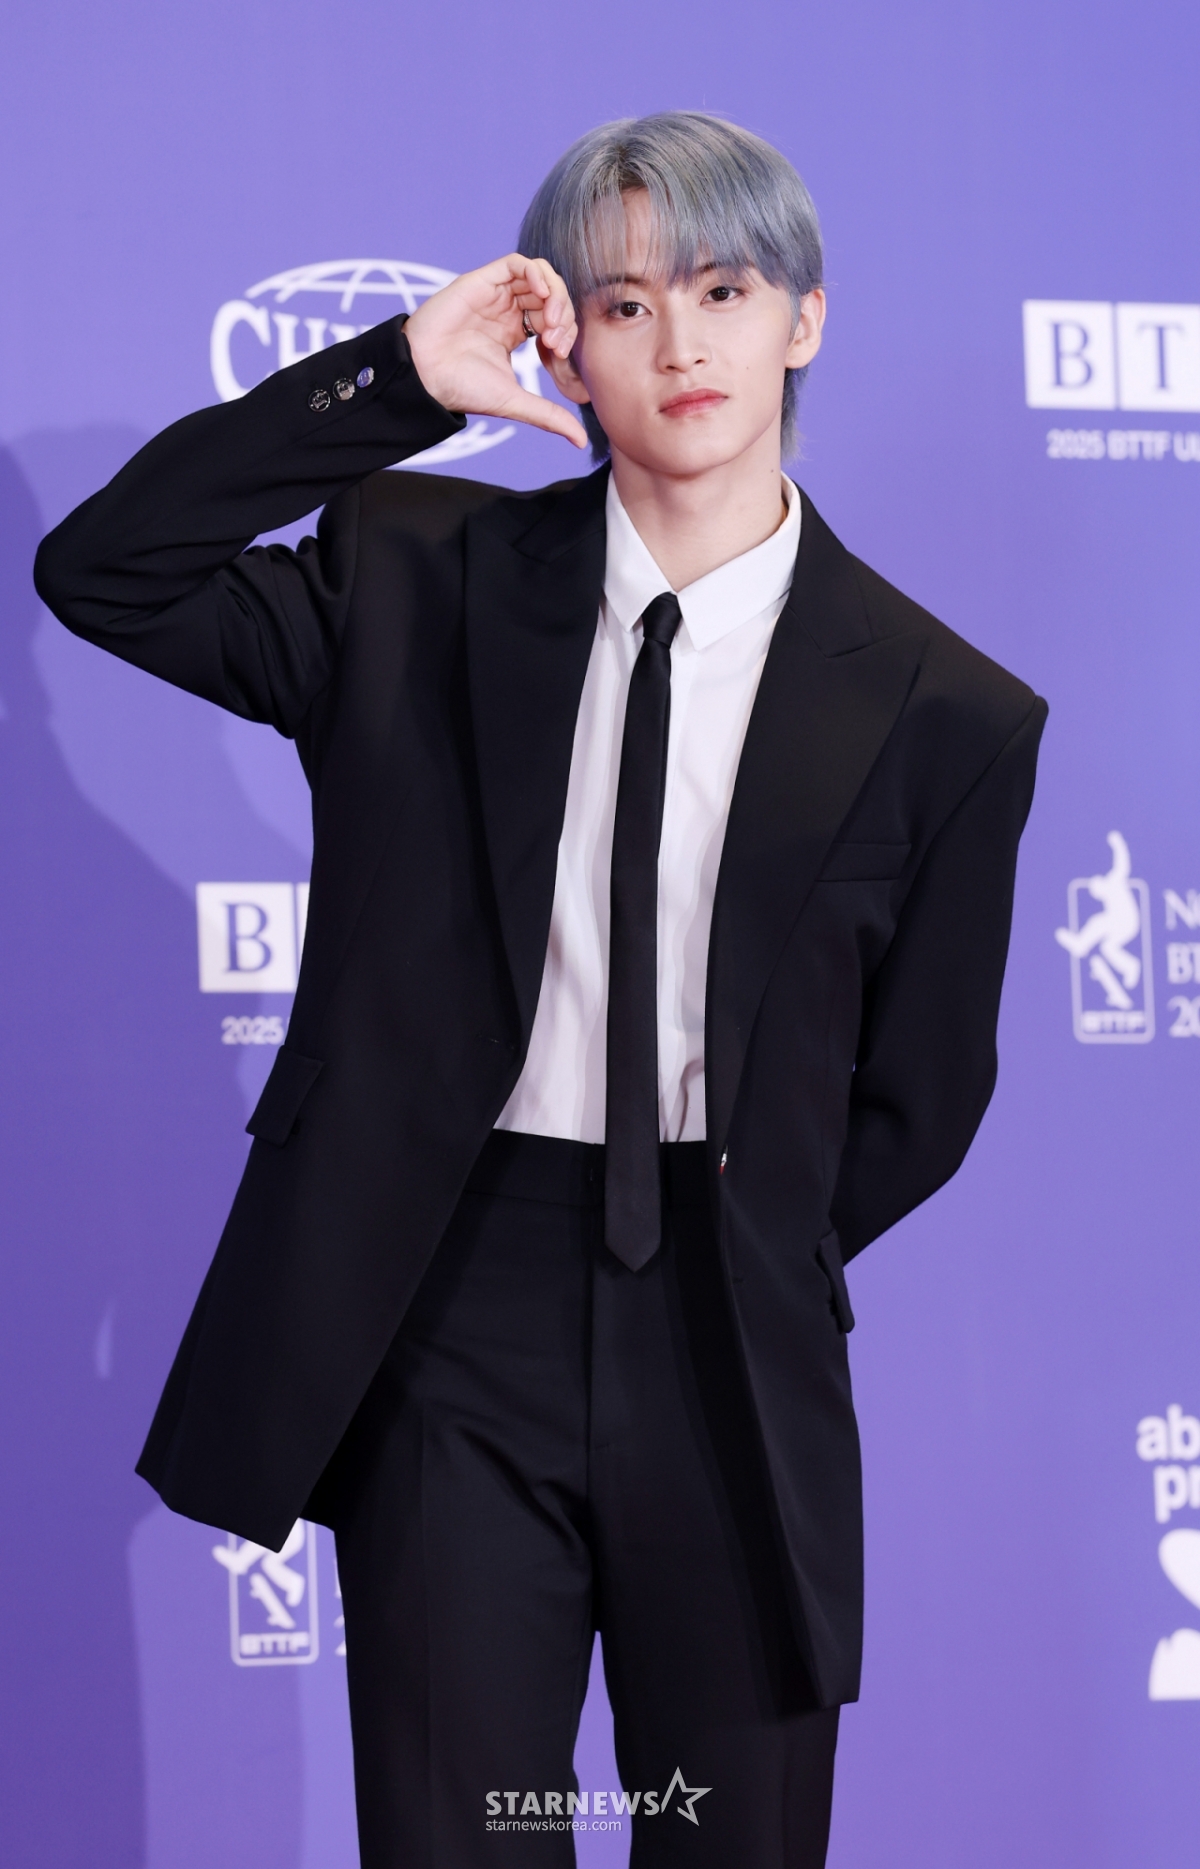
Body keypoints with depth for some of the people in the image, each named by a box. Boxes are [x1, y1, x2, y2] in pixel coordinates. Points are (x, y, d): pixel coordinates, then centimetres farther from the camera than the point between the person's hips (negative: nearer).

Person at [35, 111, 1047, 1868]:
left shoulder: (944, 713, 0)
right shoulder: (422, 580, 3)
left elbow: (913, 1102, 7)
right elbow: (101, 573, -6)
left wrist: (730, 1273, 4)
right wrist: (397, 377, -11)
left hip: (738, 1368, 0)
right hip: (450, 1333, 0)